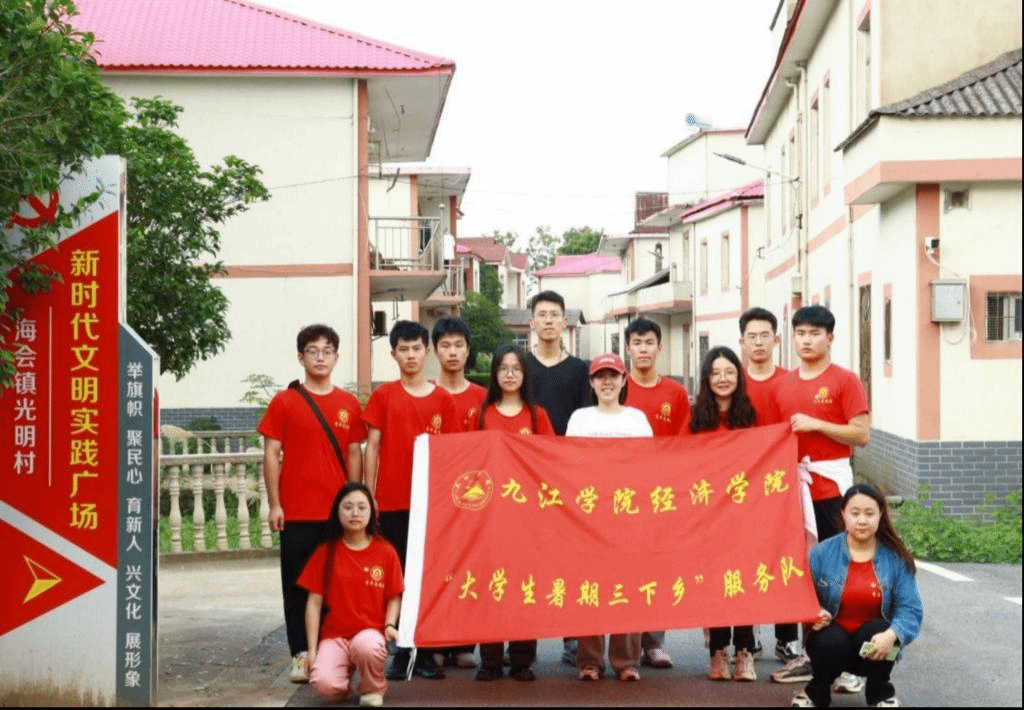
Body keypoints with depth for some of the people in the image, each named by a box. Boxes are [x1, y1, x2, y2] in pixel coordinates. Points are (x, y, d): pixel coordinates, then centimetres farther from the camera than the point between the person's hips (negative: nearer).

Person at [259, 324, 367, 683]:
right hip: (296, 512, -2)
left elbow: (354, 455, 12)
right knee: (298, 584, 2)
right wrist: (274, 504, -5)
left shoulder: (349, 404, 8)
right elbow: (271, 455, 0)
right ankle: (301, 655, 7)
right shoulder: (284, 401, 1)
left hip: (338, 512, 2)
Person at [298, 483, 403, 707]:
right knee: (324, 684, -29)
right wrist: (312, 649, -2)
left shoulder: (385, 552, 3)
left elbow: (394, 596, 7)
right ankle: (346, 668, 10)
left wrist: (390, 625, -13)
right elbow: (314, 602, 3)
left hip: (370, 631, -1)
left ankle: (373, 689, -4)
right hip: (334, 635, 1)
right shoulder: (326, 552, 3)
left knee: (366, 646, -39)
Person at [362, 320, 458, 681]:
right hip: (391, 501, 0)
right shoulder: (383, 395, 4)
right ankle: (401, 649, 11)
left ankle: (426, 651, 12)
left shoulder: (443, 399, 5)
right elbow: (372, 447, 4)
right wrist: (368, 495, -1)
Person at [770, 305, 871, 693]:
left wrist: (815, 424, -16)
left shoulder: (845, 381, -3)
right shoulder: (782, 385, 12)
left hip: (831, 485, -5)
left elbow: (862, 434, -9)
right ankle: (811, 653, 17)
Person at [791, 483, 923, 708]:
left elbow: (911, 609, -13)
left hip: (873, 643, 1)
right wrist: (815, 614, -31)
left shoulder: (896, 558, -5)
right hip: (833, 638, -1)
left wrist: (892, 634, -33)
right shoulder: (822, 554, -6)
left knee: (878, 630, -33)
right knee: (832, 641, -34)